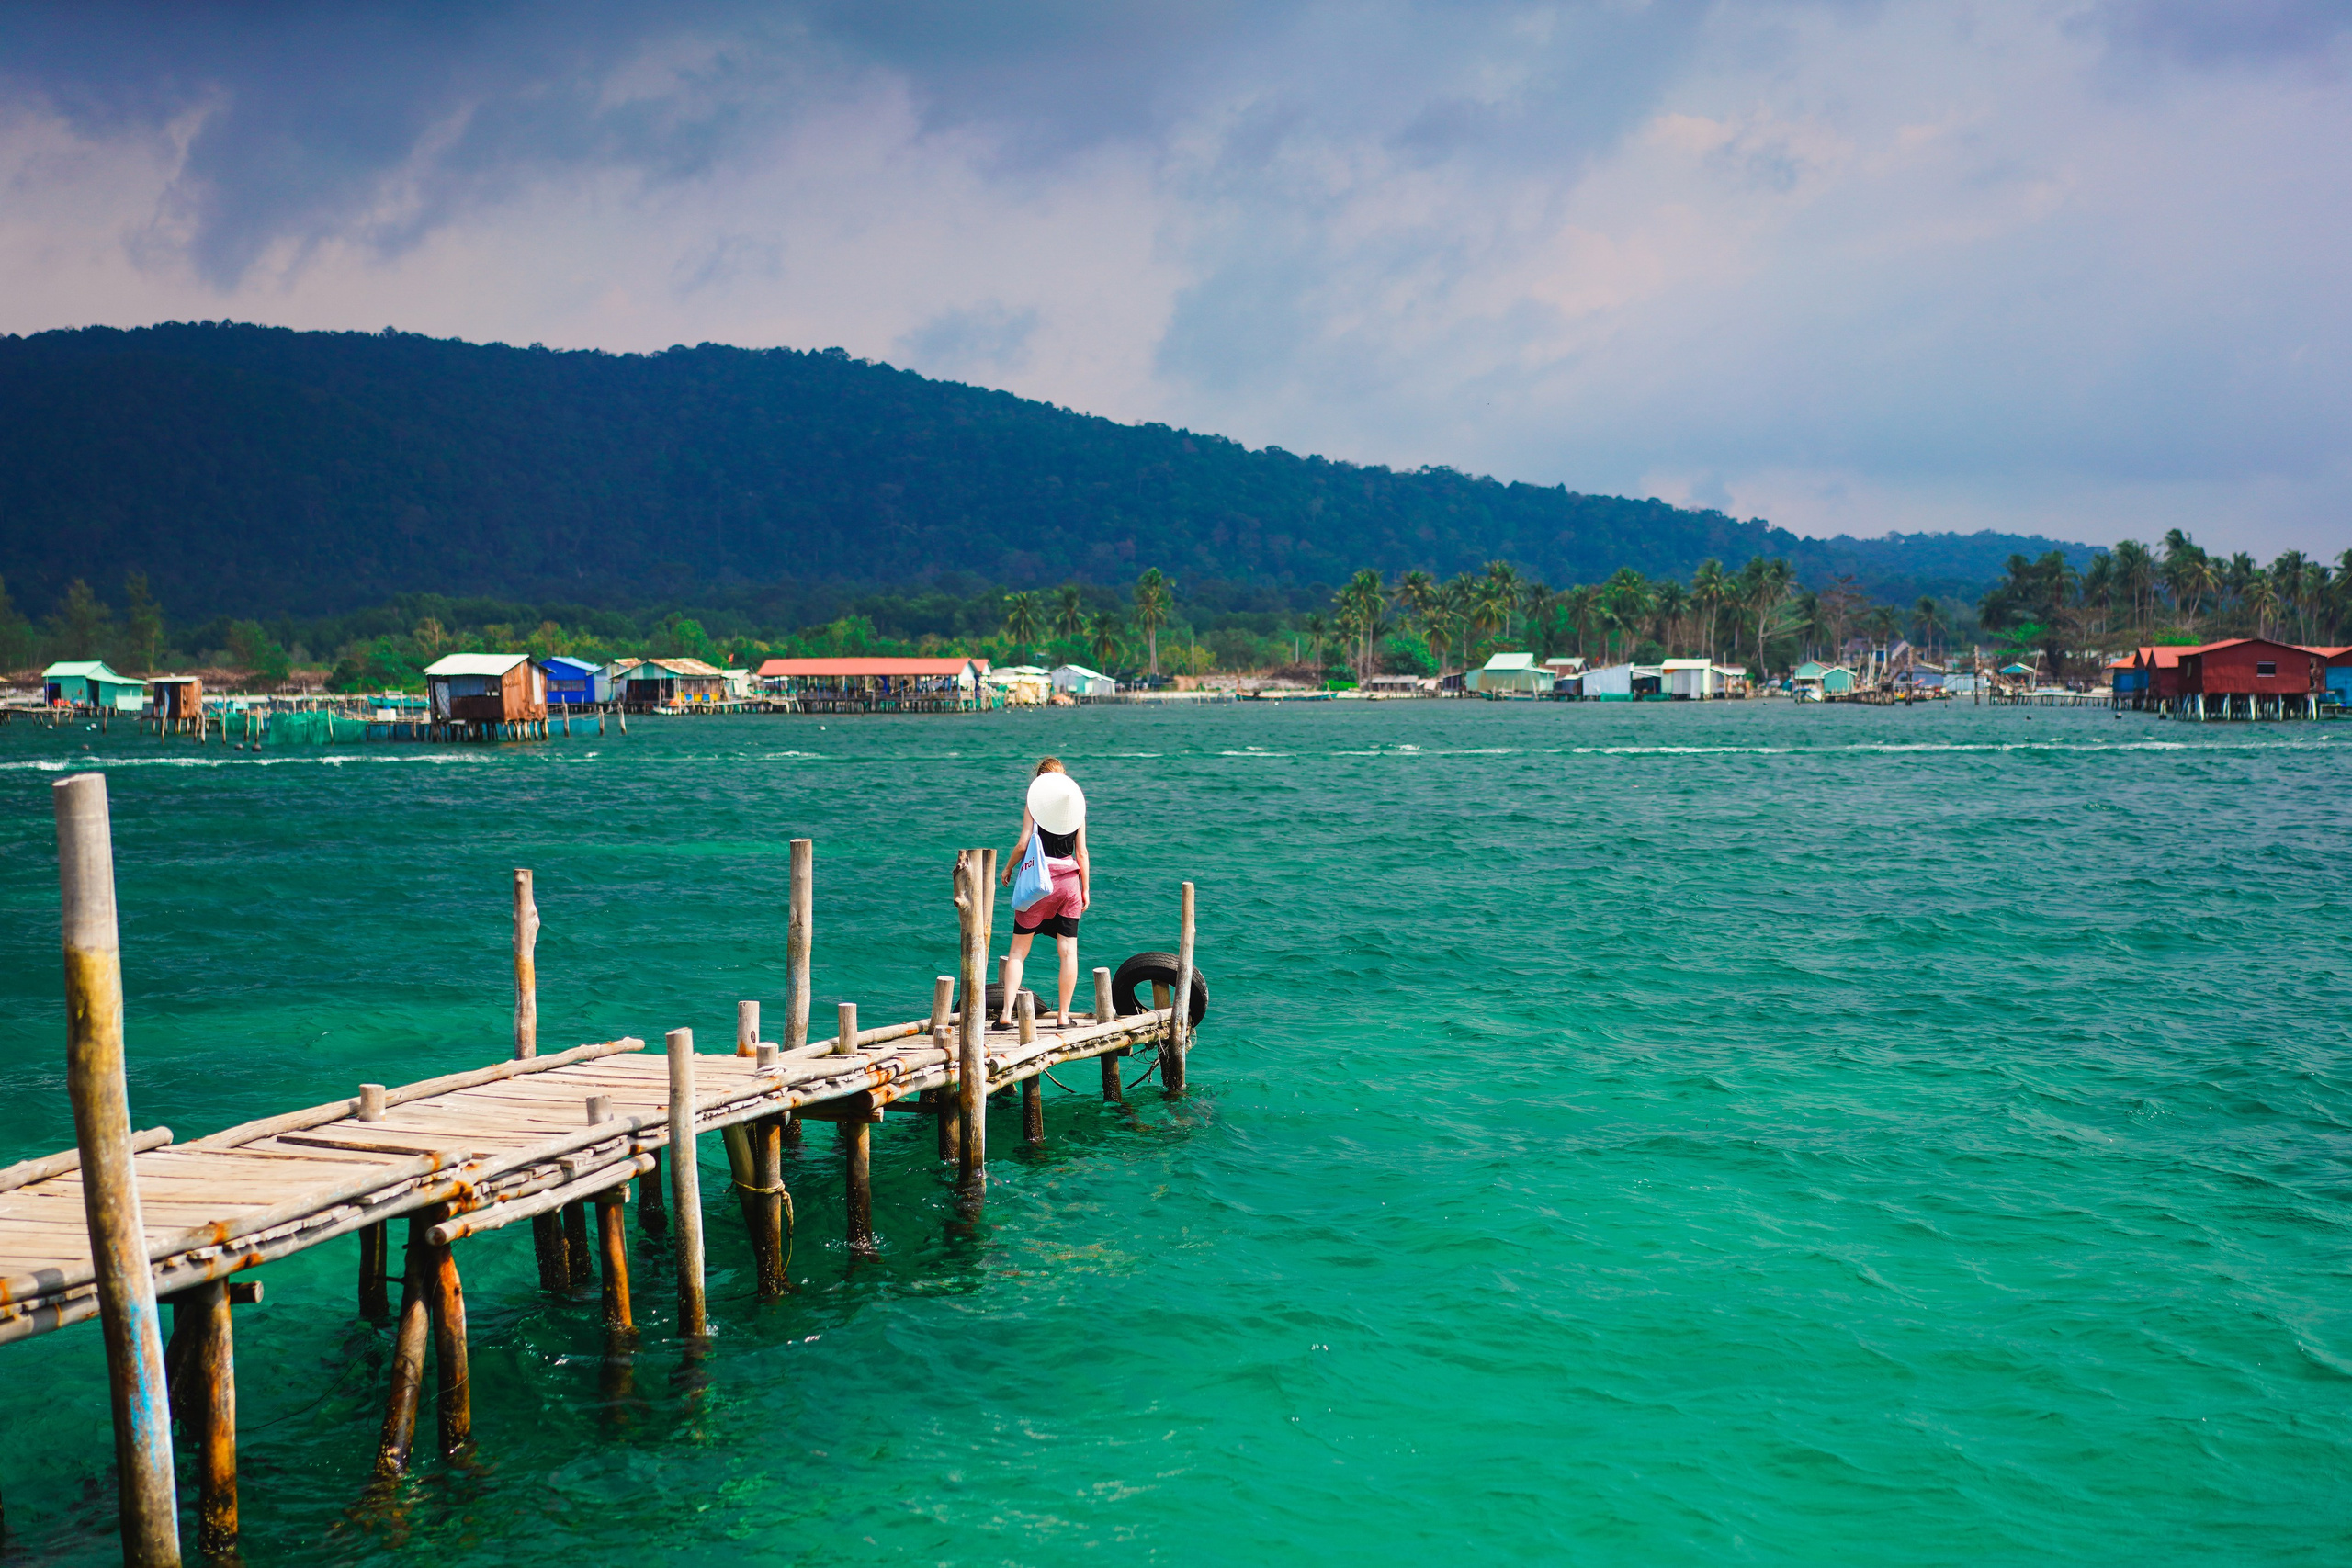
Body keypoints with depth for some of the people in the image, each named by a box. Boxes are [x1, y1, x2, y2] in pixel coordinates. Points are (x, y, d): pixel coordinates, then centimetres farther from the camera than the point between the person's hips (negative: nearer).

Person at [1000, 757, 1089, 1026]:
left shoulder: (1033, 803, -2)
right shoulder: (1077, 804, 6)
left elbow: (1023, 844, -8)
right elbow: (1081, 852, 6)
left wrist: (1007, 868, 9)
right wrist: (1086, 889, 12)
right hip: (1069, 881, 2)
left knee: (1018, 950, 3)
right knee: (1068, 951, 8)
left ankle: (1007, 1014, -3)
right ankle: (1063, 1014, 9)